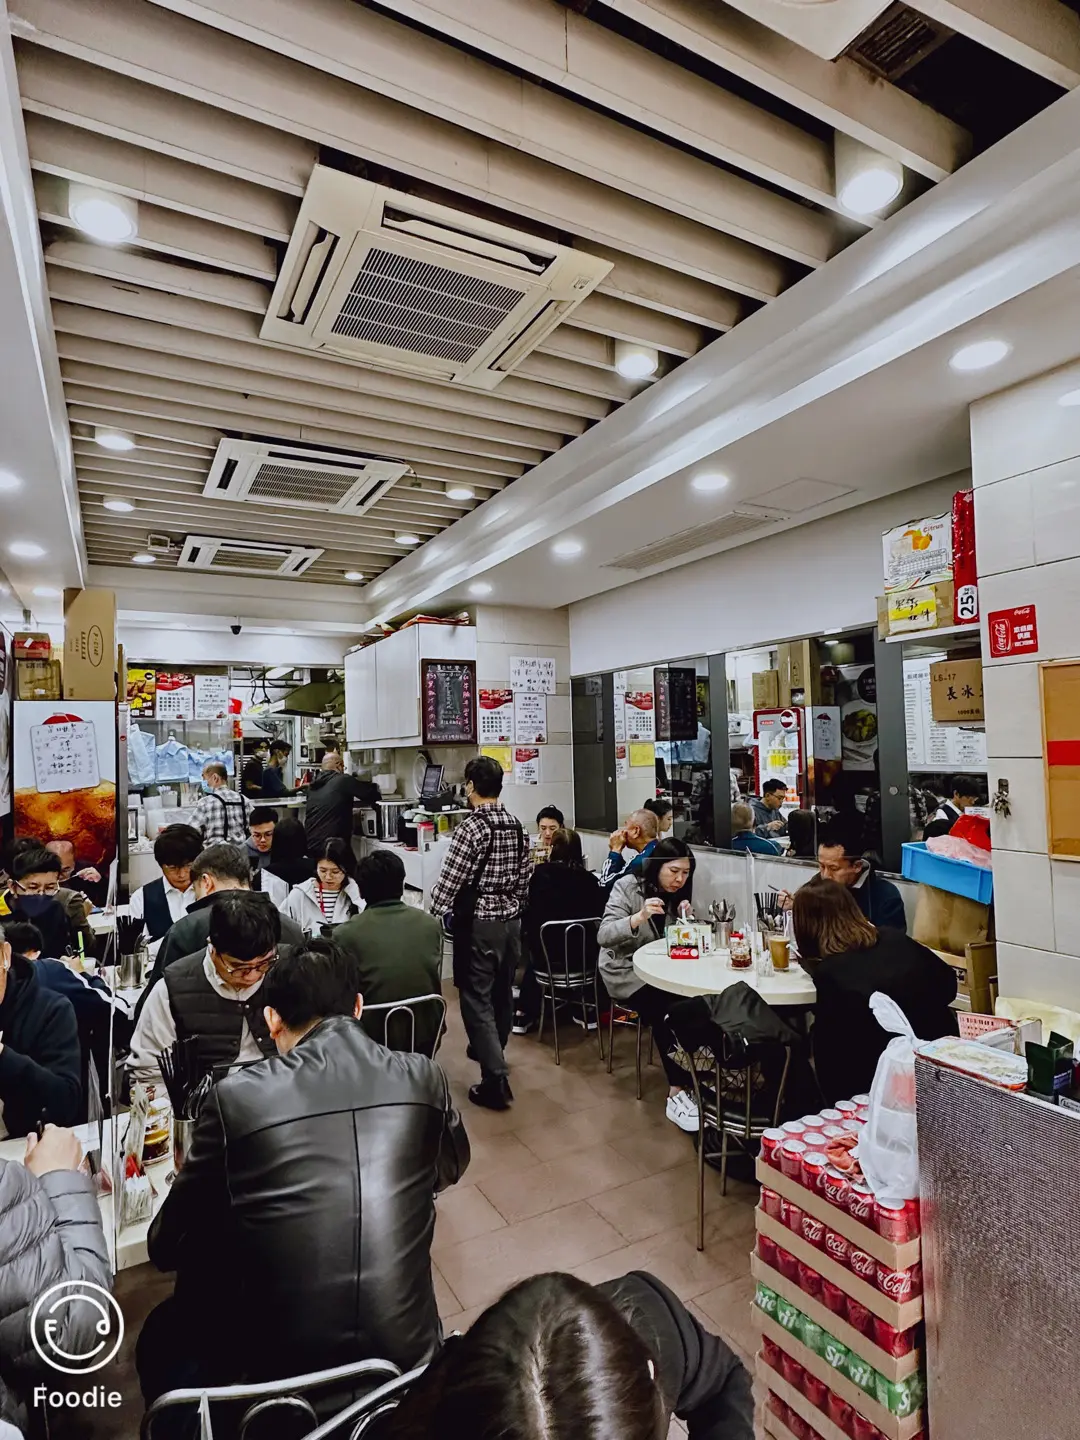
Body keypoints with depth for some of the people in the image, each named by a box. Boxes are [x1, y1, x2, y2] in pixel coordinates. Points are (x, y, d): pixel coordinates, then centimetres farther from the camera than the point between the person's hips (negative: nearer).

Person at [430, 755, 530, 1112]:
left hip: (478, 923, -7)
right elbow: (524, 877, 9)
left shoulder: (470, 828, -18)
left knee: (477, 999, 1)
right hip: (511, 919, 7)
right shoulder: (517, 826, 3)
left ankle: (496, 1080, 1)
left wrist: (433, 913, 0)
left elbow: (449, 881, -16)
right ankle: (492, 1051, 40)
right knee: (502, 992, 20)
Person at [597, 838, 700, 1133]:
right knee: (667, 1011, -30)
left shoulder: (678, 893, 3)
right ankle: (678, 1092, -19)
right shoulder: (627, 887, -12)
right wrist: (639, 917, -34)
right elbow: (604, 936, -20)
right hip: (625, 973, -4)